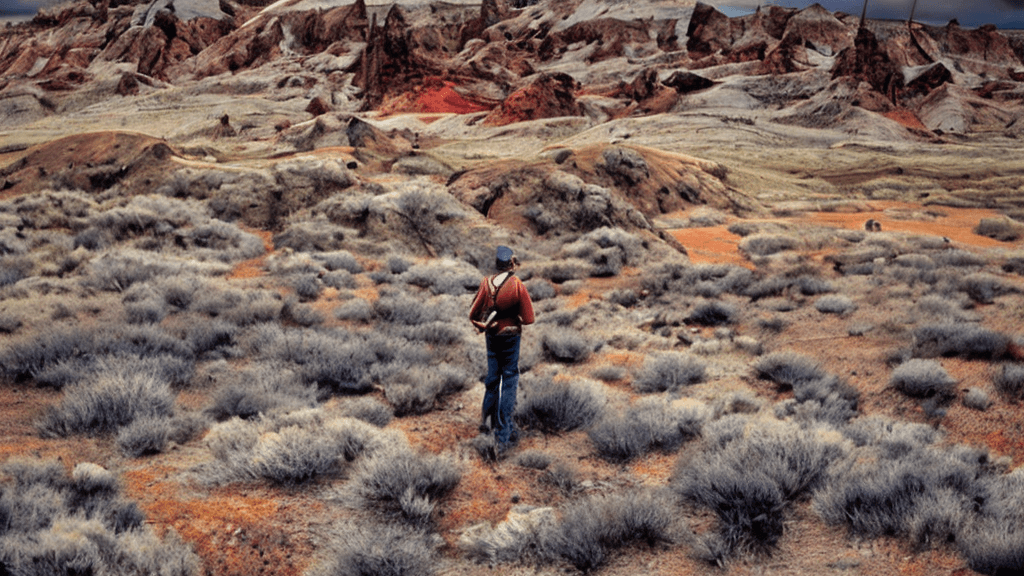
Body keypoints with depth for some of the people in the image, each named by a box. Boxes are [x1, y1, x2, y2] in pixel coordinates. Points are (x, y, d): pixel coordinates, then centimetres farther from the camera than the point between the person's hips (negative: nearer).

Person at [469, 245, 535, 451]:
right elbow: (528, 318, -14)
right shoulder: (518, 286, -16)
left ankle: (487, 420, 34)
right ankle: (504, 435, 2)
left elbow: (473, 314, -3)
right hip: (511, 336, -3)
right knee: (509, 382, 2)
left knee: (492, 378, 20)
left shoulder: (486, 283, -7)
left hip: (492, 336, 3)